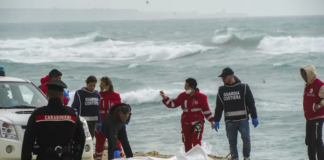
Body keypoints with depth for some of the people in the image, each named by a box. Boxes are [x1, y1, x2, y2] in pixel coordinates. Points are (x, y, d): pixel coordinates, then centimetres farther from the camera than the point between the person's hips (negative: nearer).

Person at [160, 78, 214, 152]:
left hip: (197, 122, -4)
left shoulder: (200, 97, -5)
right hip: (186, 123, 4)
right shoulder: (183, 96, 3)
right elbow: (173, 104, 3)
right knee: (187, 143, 7)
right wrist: (165, 98, -10)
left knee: (196, 142, -14)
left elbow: (206, 109, 1)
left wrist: (211, 120, 2)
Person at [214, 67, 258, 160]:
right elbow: (218, 107, 15)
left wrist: (254, 118, -2)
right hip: (229, 121, 3)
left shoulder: (243, 88, 2)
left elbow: (251, 103, 2)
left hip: (243, 120, -3)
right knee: (232, 142, 2)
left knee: (246, 138, -13)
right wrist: (216, 120, 10)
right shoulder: (221, 90, 11)